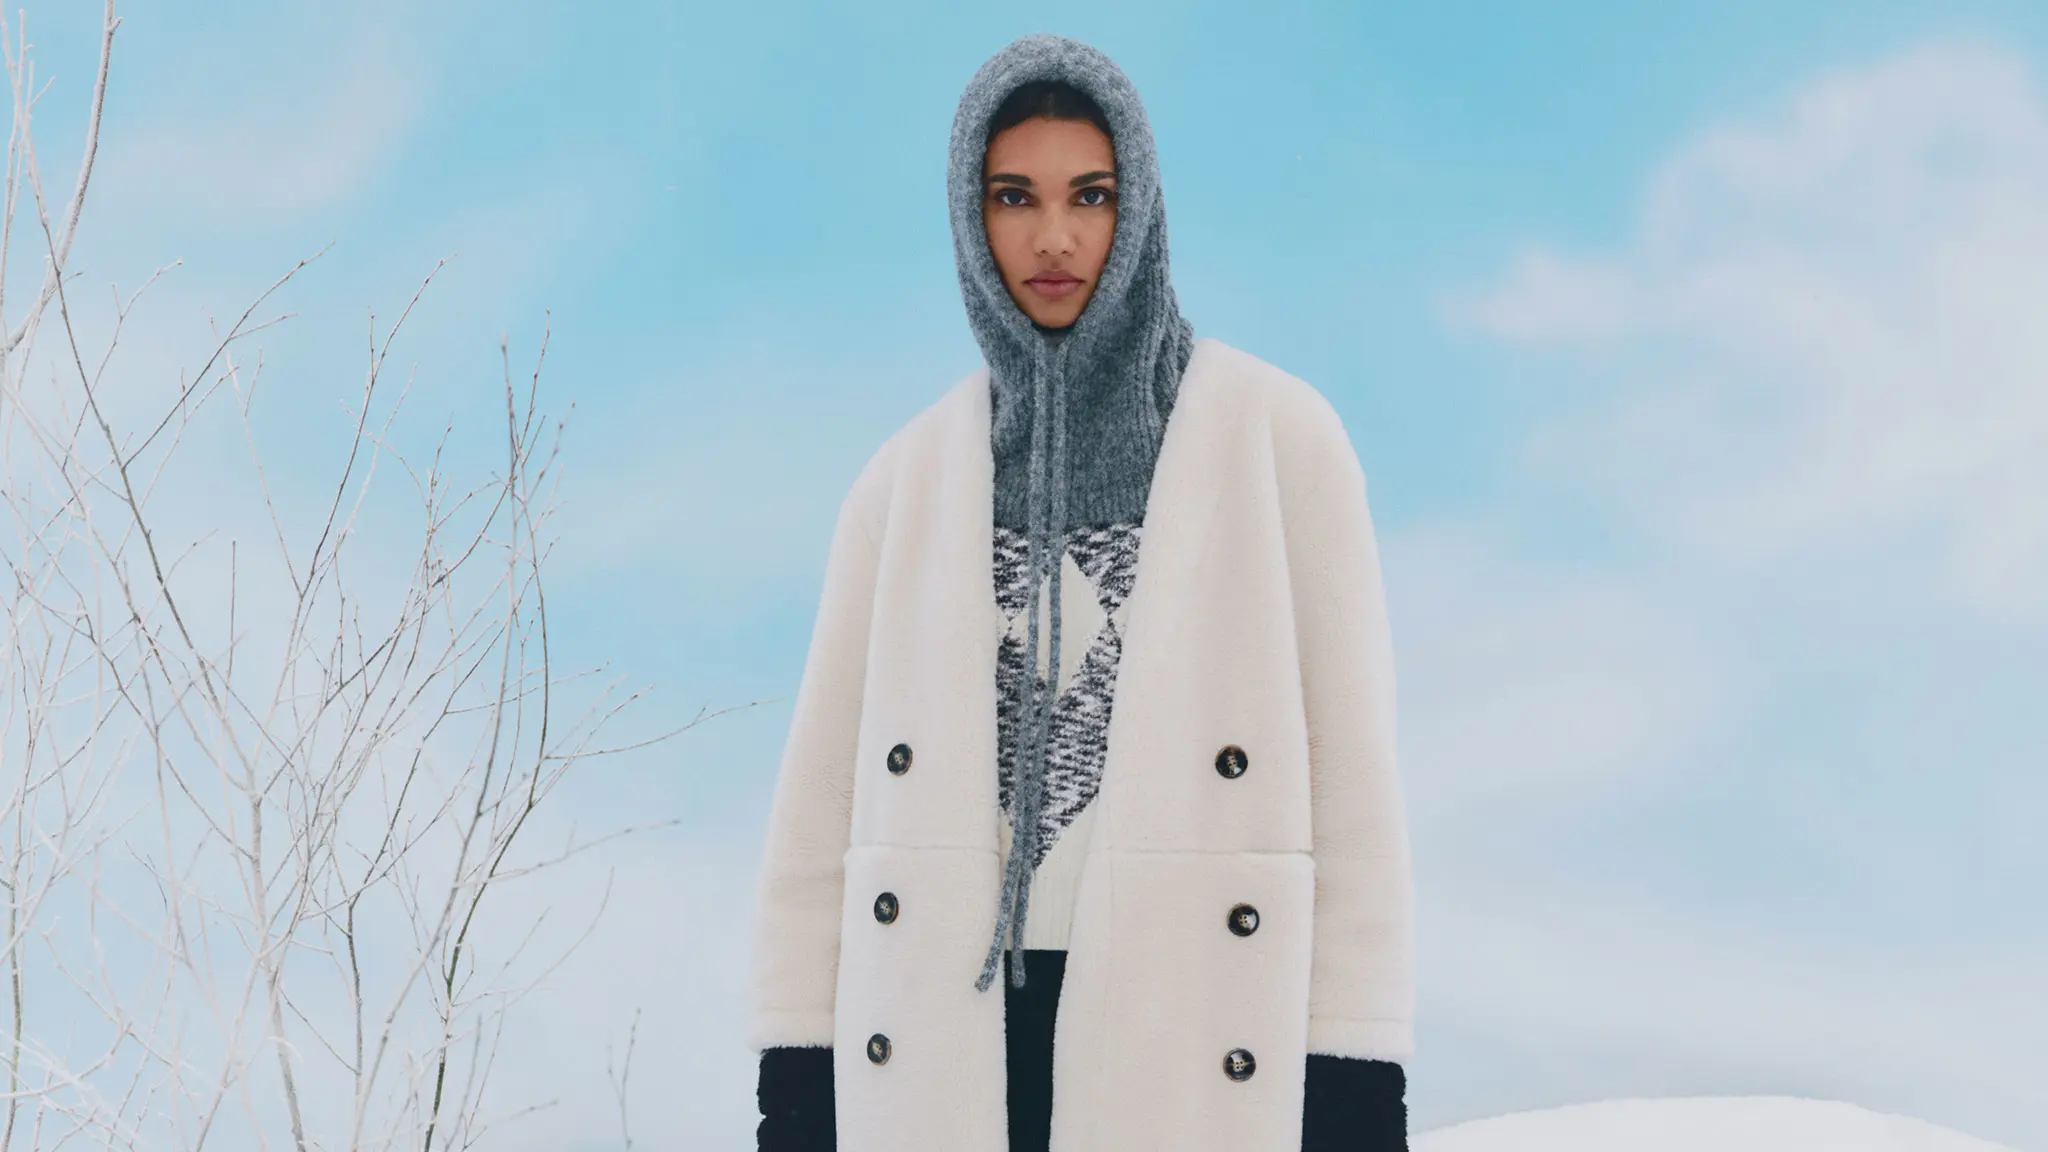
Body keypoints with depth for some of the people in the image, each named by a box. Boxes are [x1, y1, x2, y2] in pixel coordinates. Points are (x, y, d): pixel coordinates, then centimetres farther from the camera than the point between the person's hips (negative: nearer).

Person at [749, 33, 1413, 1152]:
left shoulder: (1277, 438, 5)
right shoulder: (908, 479, 13)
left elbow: (1349, 762, 1)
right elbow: (824, 785, 12)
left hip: (1195, 1021, -2)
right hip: (951, 1033, 3)